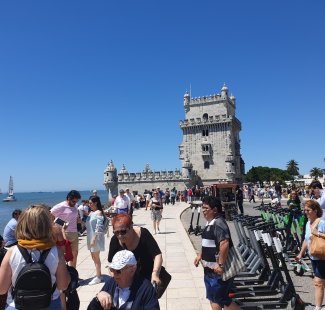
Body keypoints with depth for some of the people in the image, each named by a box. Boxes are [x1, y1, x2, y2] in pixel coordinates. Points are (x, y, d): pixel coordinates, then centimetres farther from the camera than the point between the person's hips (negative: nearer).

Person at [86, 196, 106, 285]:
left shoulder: (99, 212, -15)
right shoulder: (91, 213, 10)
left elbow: (99, 228, -20)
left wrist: (94, 239, -22)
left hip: (96, 238, -8)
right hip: (90, 237, 8)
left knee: (96, 258, 2)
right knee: (93, 257, 16)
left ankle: (98, 277, 13)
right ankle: (99, 274, 29)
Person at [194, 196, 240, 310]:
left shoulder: (218, 223, -21)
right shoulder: (210, 223, 10)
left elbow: (224, 244, -31)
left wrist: (220, 264, -28)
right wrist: (200, 255, 15)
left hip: (218, 270, -10)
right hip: (210, 269, 10)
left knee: (222, 299, 3)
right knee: (212, 297, 19)